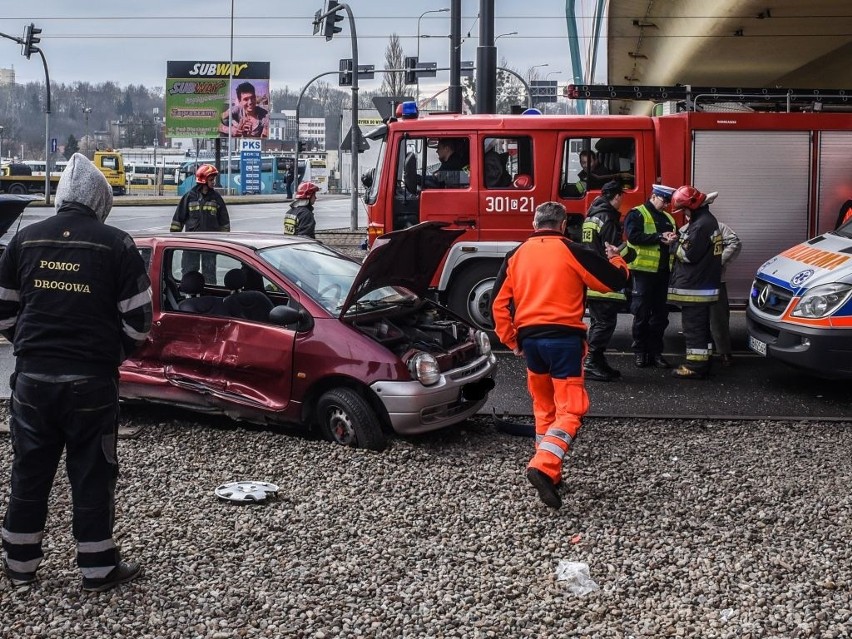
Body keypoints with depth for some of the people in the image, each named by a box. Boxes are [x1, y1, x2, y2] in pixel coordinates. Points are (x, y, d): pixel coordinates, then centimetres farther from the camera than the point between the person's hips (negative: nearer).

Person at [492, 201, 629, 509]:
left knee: (544, 408, 19)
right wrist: (616, 259, 24)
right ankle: (543, 466, -24)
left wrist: (511, 340, 16)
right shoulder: (572, 252, -3)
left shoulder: (516, 255, 9)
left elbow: (499, 304, 9)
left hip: (530, 338, 5)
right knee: (569, 408, -4)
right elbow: (616, 281, 4)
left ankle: (550, 473, 22)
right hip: (564, 337, -5)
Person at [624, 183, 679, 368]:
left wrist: (674, 239, -5)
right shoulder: (636, 214, -2)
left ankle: (655, 351, 16)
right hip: (644, 271, -7)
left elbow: (677, 237, 19)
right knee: (641, 314, 0)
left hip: (663, 271, 7)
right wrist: (660, 237, -19)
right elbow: (633, 235, -17)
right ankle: (639, 352, 8)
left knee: (660, 315, 8)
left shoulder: (668, 218, 19)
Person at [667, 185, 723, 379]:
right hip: (704, 284, 11)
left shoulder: (701, 225, -19)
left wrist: (677, 245, -3)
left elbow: (689, 254, -20)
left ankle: (695, 367, -3)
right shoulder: (707, 220, 15)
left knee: (693, 327, -6)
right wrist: (680, 241, 5)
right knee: (701, 327, 16)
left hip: (694, 288, -11)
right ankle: (703, 363, 23)